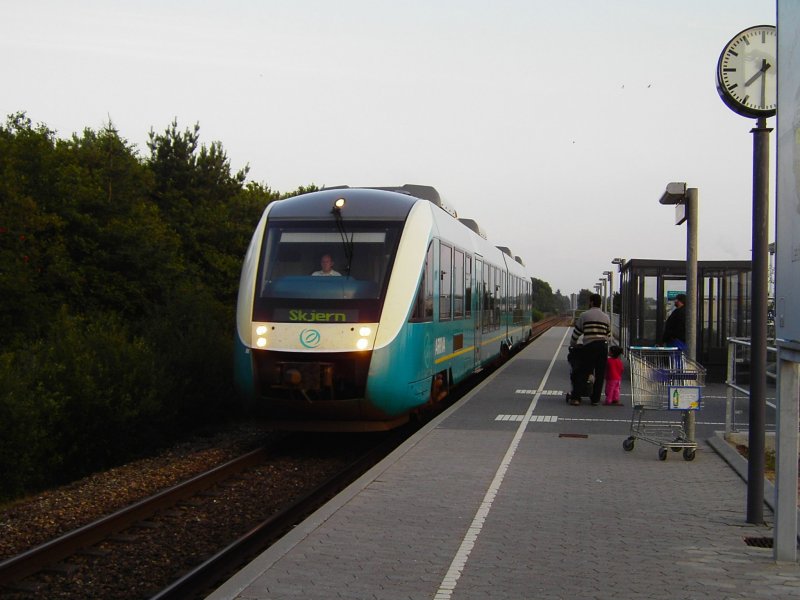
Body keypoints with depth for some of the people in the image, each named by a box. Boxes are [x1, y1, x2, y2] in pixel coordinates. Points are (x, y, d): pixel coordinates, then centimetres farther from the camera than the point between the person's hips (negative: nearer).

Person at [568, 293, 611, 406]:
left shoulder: (584, 315, 3)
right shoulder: (606, 317, 13)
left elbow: (576, 333, 9)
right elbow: (608, 335, 15)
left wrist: (572, 345, 24)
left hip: (589, 347, -3)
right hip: (603, 347, 3)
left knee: (582, 373, 1)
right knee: (600, 374, 8)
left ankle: (575, 397, -3)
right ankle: (595, 399, 9)